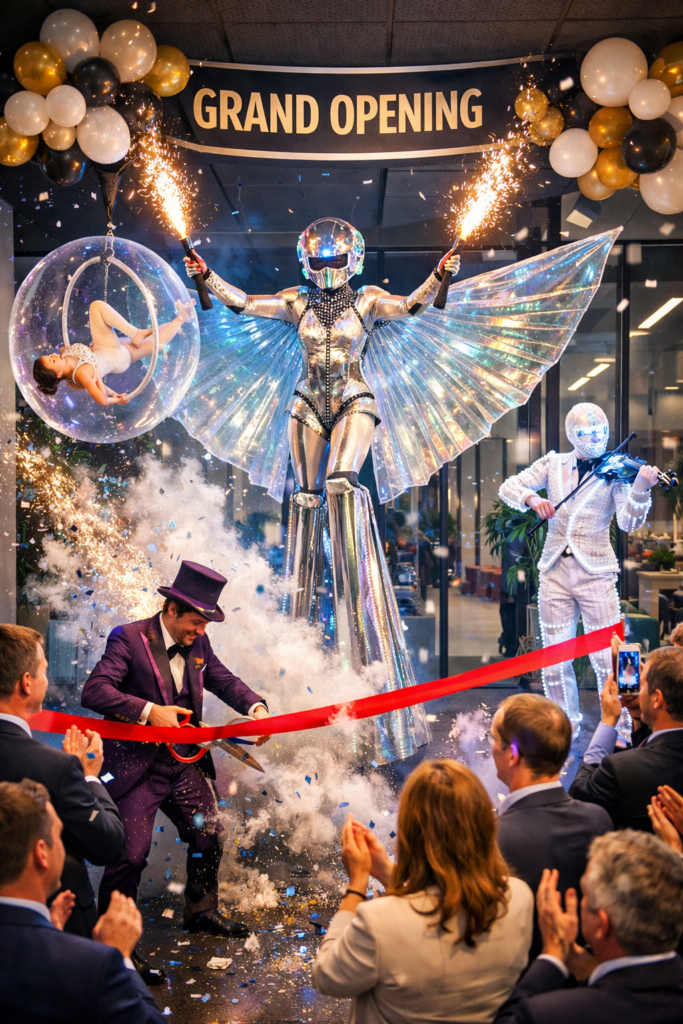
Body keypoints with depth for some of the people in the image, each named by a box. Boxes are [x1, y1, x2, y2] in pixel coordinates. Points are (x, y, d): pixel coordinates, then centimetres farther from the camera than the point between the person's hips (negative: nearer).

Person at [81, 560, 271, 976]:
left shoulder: (197, 643, 3)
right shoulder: (129, 639, -16)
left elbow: (224, 679, 12)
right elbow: (94, 691, -24)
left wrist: (255, 706, -7)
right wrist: (150, 711, -31)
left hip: (185, 764, 7)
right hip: (137, 766, -7)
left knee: (210, 835, 17)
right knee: (131, 853, -10)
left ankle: (202, 911, 40)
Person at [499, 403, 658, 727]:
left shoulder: (615, 472, -1)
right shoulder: (554, 464, 8)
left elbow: (628, 522, -13)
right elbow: (508, 486, 4)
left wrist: (640, 489, -31)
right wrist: (532, 498, -17)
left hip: (595, 573, -3)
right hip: (555, 572, 3)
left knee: (607, 660, -6)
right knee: (555, 662, 8)